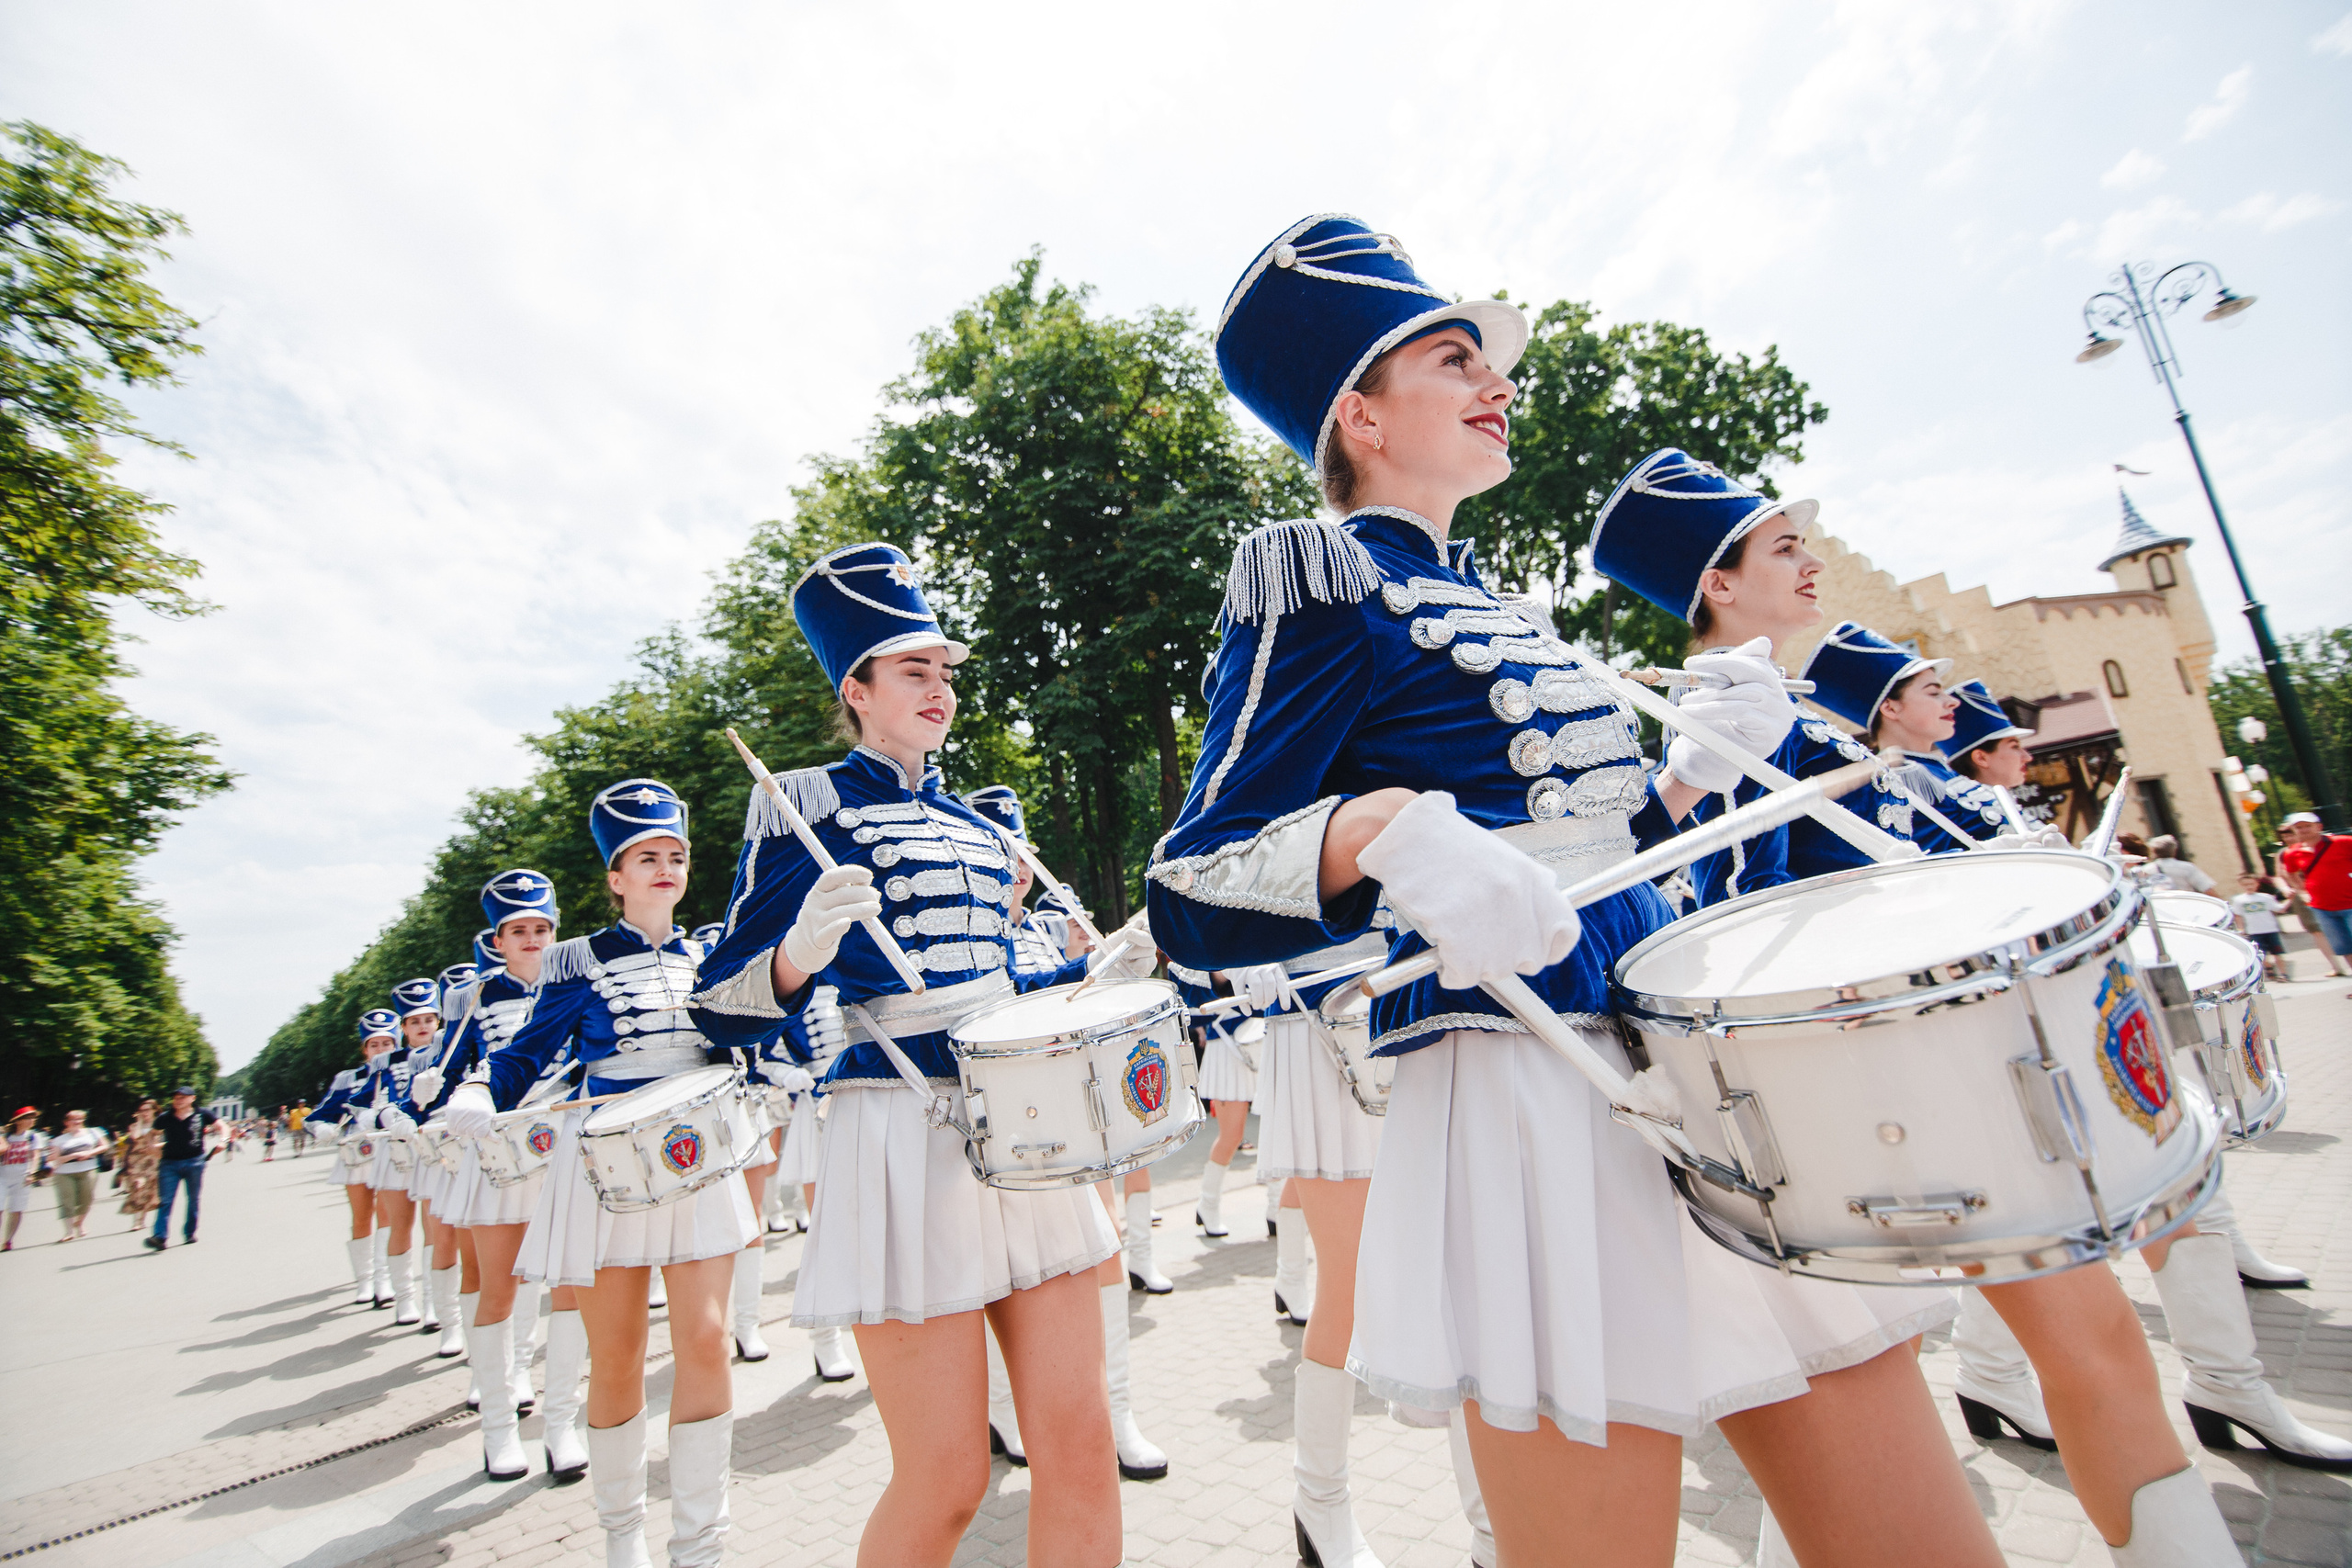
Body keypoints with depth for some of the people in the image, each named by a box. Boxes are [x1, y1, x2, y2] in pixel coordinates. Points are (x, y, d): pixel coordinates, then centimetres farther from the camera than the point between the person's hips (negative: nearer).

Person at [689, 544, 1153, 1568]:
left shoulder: (975, 824, 18)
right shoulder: (807, 805, -1)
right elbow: (726, 1012, -5)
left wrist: (1097, 969, 12)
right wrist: (802, 954, -25)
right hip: (904, 1135, -6)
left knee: (1081, 1451, 7)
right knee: (944, 1482, 4)